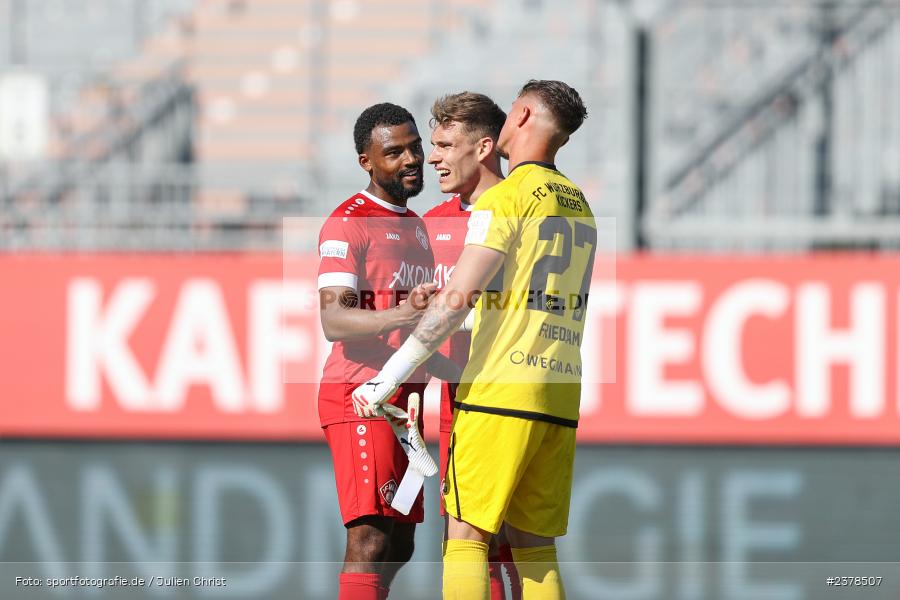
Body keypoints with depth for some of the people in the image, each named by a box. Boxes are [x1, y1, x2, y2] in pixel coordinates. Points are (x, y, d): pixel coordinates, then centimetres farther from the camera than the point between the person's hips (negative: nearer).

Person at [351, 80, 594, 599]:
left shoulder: (507, 196, -7)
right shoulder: (580, 205, 16)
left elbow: (457, 298, -15)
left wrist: (389, 377, -13)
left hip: (502, 389, -7)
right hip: (562, 396, 7)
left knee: (466, 535, -5)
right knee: (536, 544, 8)